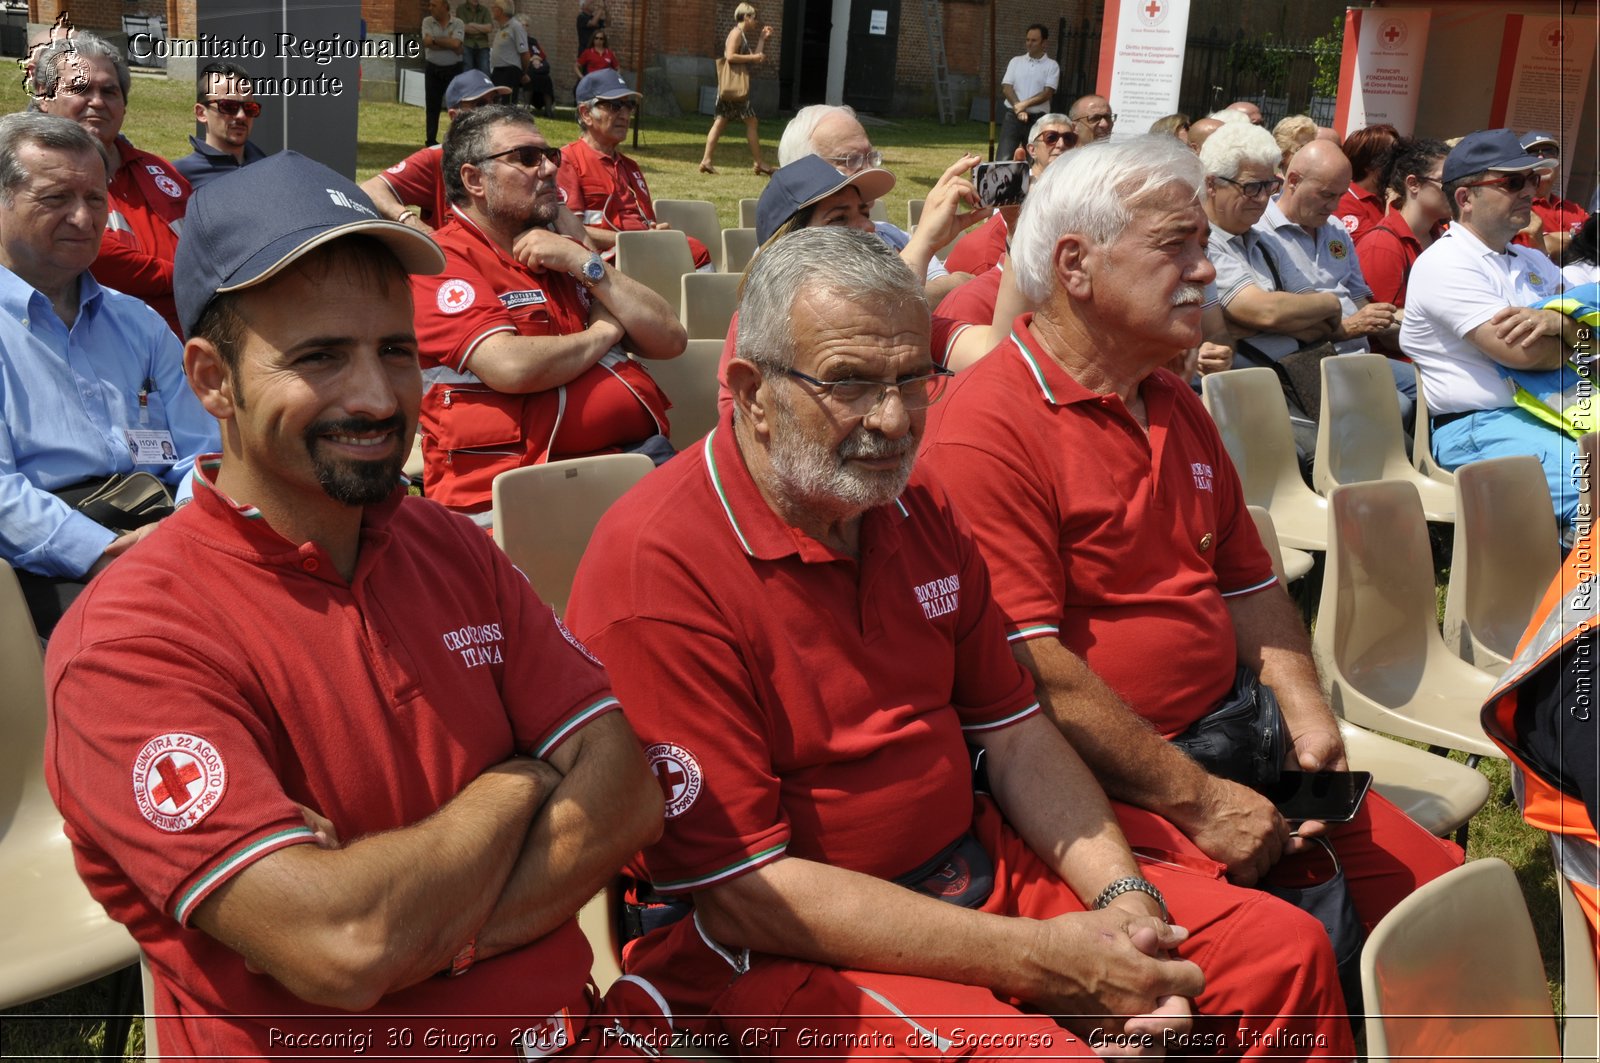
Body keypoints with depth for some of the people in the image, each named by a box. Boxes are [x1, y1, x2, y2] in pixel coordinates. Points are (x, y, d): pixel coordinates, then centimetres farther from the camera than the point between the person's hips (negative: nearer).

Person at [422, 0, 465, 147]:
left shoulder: (458, 24, -5)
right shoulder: (427, 22, 1)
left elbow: (455, 44, -20)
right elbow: (427, 42, -14)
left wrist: (435, 39, -12)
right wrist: (448, 42, -14)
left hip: (453, 69, -2)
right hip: (433, 69, 2)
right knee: (432, 107, 6)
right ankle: (431, 141, 12)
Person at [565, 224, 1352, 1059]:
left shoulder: (917, 505, 6)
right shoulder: (655, 563, -19)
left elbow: (1012, 730, 11)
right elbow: (739, 889, -20)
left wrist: (1123, 899, -8)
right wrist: (1043, 960, -21)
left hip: (977, 871, 7)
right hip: (772, 946, -7)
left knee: (1285, 953, -2)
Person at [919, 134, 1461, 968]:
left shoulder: (1177, 406, 17)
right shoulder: (987, 426, -15)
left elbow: (1248, 585, 23)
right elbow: (1030, 669, -20)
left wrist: (1305, 709, 5)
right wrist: (1194, 802, -17)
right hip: (1099, 783, -8)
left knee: (1430, 879, 0)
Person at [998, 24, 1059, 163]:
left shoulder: (1052, 66, 3)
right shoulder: (1016, 61, 9)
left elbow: (1047, 93, -7)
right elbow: (1006, 88, 0)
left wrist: (1024, 104, -18)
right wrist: (1018, 108, -15)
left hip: (1037, 119, -1)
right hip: (1012, 116, 1)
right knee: (1003, 159, -8)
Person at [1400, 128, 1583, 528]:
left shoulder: (1534, 262, 23)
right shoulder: (1445, 263, -5)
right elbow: (1521, 351, -15)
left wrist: (1558, 322, -12)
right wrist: (1577, 336, 6)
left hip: (1548, 412, 8)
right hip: (1478, 426, -8)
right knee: (1591, 482, -31)